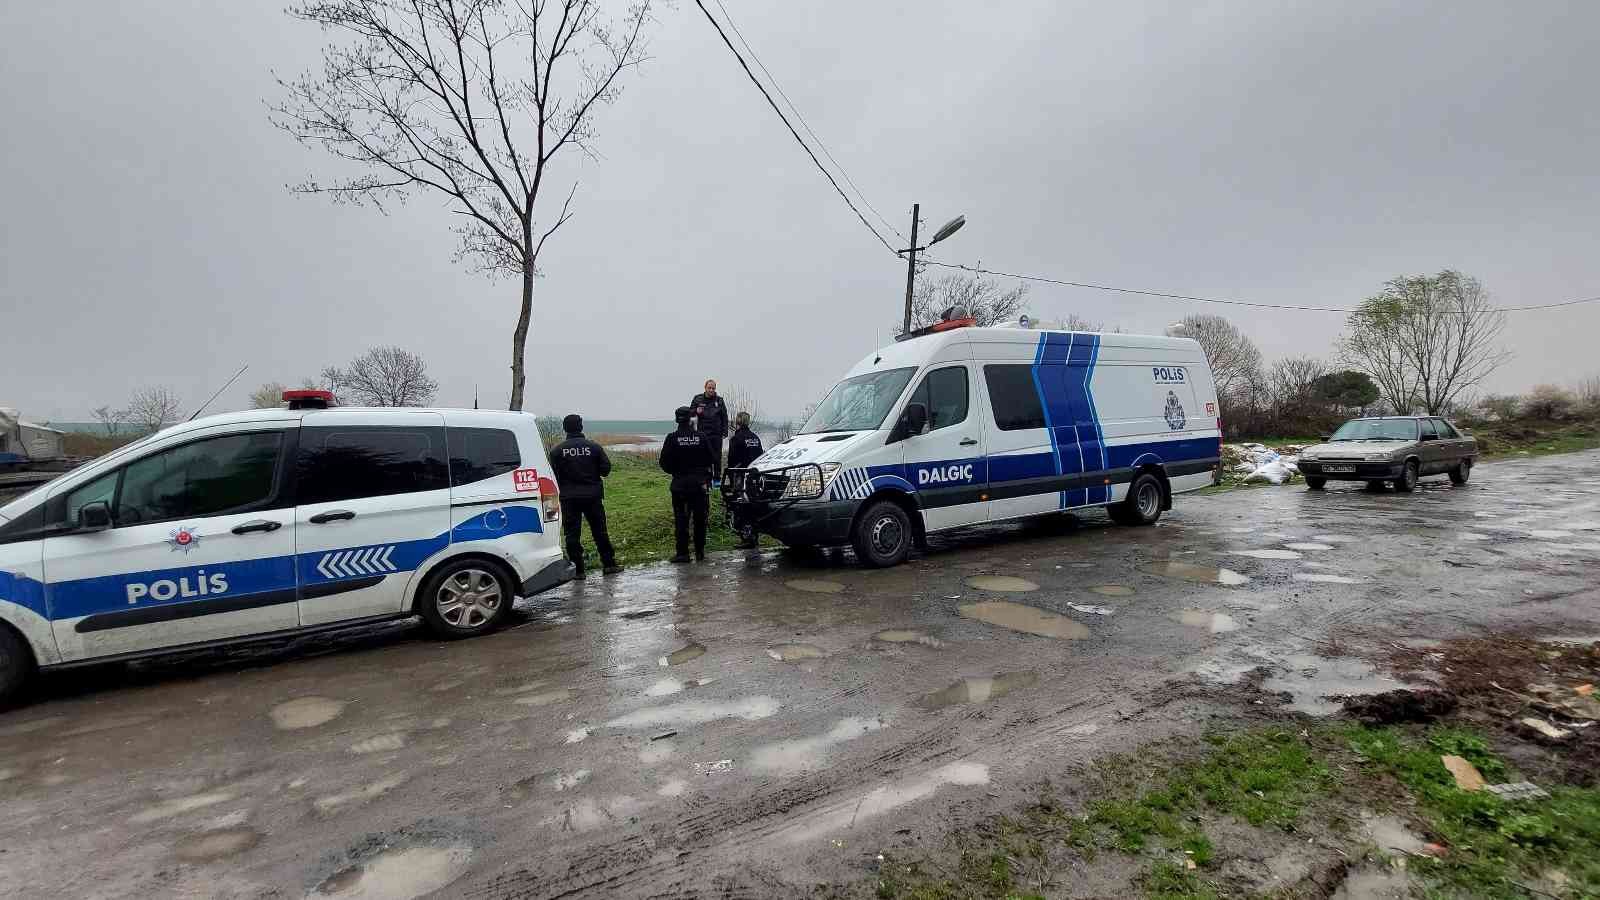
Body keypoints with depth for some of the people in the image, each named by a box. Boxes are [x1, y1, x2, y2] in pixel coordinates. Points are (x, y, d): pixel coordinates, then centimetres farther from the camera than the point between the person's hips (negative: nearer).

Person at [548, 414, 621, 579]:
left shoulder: (557, 450, -4)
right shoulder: (594, 447, -3)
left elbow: (552, 474, -5)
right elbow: (606, 468, -3)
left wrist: (562, 488, 13)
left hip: (569, 497, -1)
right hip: (593, 495, 1)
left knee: (572, 533, 5)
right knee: (600, 531, 11)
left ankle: (578, 569, 5)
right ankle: (609, 564, 16)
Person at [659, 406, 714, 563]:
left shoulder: (672, 438, -8)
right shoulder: (702, 437, -4)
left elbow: (664, 462, -6)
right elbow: (710, 460, 1)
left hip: (680, 484, -2)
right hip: (699, 483, 2)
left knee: (681, 520, 4)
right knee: (700, 519, 11)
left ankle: (683, 553, 3)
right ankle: (700, 552, 17)